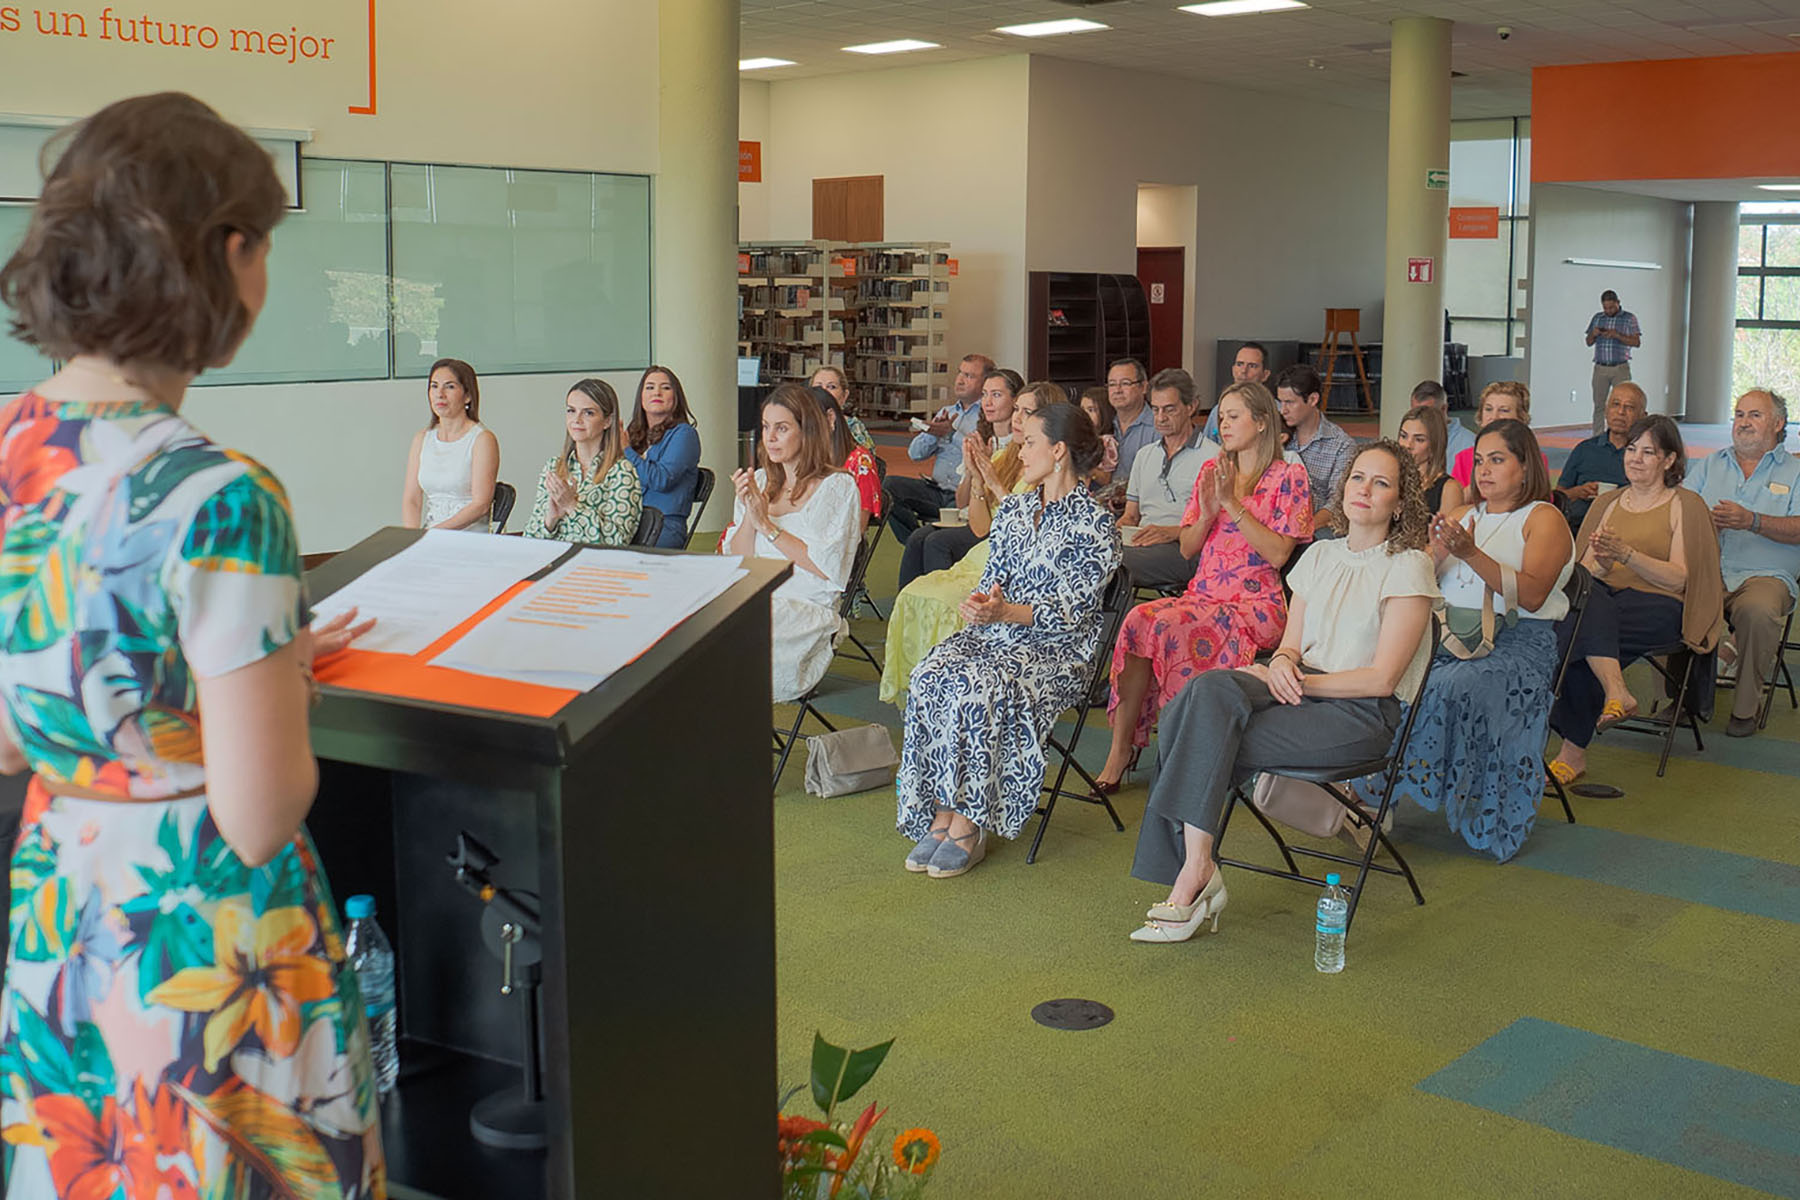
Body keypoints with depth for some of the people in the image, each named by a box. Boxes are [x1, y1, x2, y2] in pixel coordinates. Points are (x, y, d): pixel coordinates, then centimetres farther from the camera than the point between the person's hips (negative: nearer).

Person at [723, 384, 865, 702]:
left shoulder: (838, 487, 2)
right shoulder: (760, 482, 20)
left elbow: (828, 568, -9)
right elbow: (737, 562, 14)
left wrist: (767, 524, -9)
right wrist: (749, 513, -4)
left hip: (808, 607, -5)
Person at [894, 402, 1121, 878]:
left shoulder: (1094, 523, -4)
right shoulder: (1013, 509, 18)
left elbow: (1075, 607, -11)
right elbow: (993, 579, 16)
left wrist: (1007, 612, -23)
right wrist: (979, 603, -9)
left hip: (1059, 647, -6)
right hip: (995, 631, 6)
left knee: (982, 687, -34)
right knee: (930, 677, -24)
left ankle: (968, 825, -25)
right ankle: (939, 816, -22)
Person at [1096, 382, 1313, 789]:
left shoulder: (1287, 476, 2)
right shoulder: (1211, 470, 19)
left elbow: (1278, 553, -9)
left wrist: (1233, 504, -12)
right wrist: (1208, 514, -3)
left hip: (1256, 603, -5)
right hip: (1203, 594, 5)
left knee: (1171, 626, -33)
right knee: (1140, 618, -28)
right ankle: (1120, 748, -25)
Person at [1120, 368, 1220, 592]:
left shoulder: (1212, 456, 6)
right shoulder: (1145, 455, 28)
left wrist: (1173, 532, -18)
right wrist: (1120, 526, 4)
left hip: (1184, 550, -6)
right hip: (1142, 543, 6)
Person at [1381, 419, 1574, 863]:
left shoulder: (1544, 519, 7)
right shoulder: (1463, 515, 25)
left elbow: (1532, 595, -10)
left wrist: (1471, 554, -20)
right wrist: (1438, 552, -6)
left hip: (1516, 642, -5)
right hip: (1448, 633, 5)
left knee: (1450, 689, -36)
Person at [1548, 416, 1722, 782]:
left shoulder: (1686, 505, 7)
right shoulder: (1608, 502, 22)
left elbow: (1678, 578, -4)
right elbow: (1584, 567, 13)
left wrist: (1626, 554, -18)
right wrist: (1601, 561, -11)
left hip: (1660, 606, -4)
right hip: (1604, 599, 4)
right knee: (1584, 591, -35)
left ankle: (1574, 751, -33)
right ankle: (1616, 692, -46)